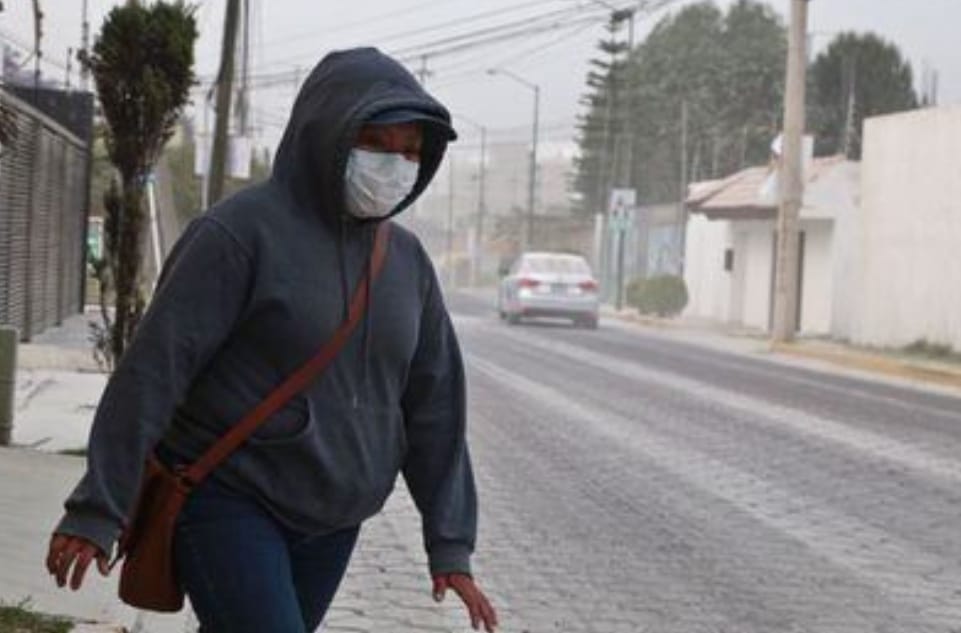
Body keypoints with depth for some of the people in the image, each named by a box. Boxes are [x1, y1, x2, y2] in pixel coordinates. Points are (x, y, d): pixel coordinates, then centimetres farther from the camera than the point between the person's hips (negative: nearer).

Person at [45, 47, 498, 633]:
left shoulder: (405, 259, 5)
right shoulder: (239, 233, -14)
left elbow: (435, 406, 7)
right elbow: (152, 371, -16)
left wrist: (452, 546, 4)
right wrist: (96, 511, -19)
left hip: (328, 519, 6)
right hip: (224, 501, -6)